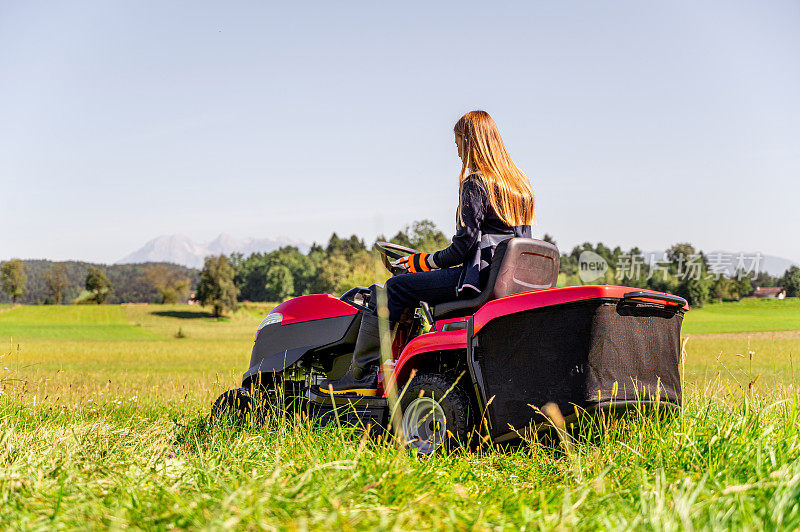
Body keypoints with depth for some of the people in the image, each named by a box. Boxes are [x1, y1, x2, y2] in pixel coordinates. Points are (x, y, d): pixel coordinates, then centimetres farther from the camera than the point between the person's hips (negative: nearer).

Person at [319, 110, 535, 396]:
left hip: (479, 276, -10)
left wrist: (423, 262, 0)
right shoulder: (520, 185, 14)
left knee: (394, 288, -3)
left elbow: (463, 246, -16)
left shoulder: (474, 184, -12)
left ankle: (361, 374, -3)